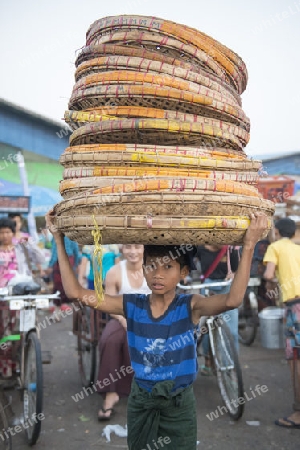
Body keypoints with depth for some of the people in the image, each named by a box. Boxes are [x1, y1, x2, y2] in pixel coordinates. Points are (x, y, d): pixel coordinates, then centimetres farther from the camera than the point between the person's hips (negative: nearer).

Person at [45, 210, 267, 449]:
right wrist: (60, 242, -17)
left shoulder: (190, 306, -16)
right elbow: (76, 292, -14)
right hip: (141, 399, 3)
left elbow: (232, 300, -36)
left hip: (179, 402, -2)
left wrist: (249, 245, -44)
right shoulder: (132, 305, -9)